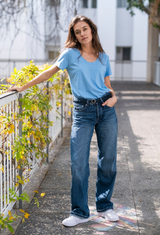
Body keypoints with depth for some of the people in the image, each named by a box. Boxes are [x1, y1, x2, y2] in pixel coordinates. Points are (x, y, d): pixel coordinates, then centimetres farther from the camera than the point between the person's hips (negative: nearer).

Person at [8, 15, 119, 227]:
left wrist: (114, 96, -4)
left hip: (106, 109, 3)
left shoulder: (103, 57, 11)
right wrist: (23, 87, 5)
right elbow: (49, 73, 7)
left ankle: (104, 206, 23)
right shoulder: (71, 54, 3)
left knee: (108, 160, 6)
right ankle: (80, 212, 8)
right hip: (83, 112, -2)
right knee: (78, 163, -6)